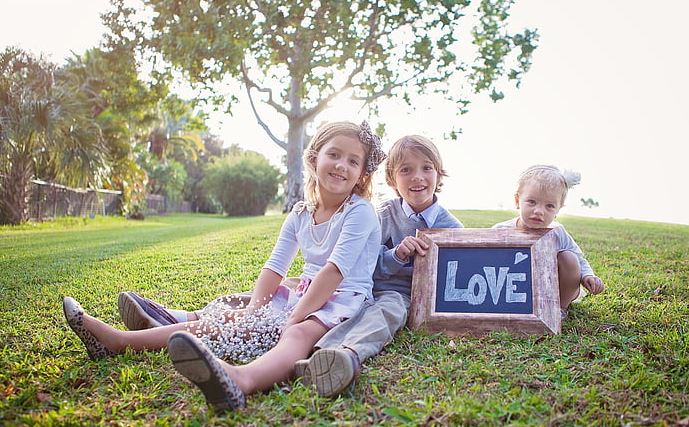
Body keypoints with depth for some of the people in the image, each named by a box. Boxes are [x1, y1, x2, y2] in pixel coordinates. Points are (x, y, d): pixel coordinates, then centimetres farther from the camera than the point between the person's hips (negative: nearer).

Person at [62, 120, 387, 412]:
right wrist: (254, 308, -14)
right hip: (303, 294, 7)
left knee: (298, 333, -39)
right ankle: (119, 341, -3)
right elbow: (274, 267, 4)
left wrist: (293, 318, -26)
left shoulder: (360, 211, -10)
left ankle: (241, 380, -72)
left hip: (343, 299, -7)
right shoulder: (299, 215, 11)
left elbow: (335, 270, -21)